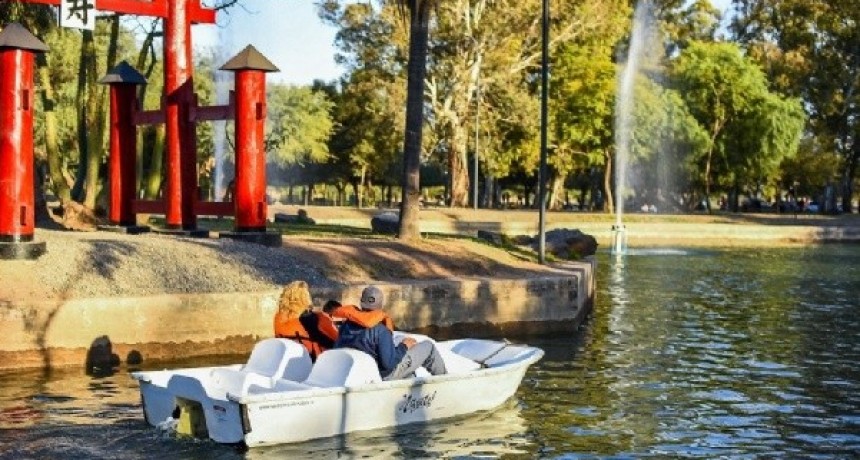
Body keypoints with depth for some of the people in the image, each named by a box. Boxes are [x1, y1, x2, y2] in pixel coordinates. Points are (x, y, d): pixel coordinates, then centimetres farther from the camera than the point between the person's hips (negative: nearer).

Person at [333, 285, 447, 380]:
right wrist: (404, 346, -11)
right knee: (428, 346, 5)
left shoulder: (346, 325, -8)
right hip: (385, 376, -7)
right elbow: (390, 363, -27)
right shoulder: (381, 330, -26)